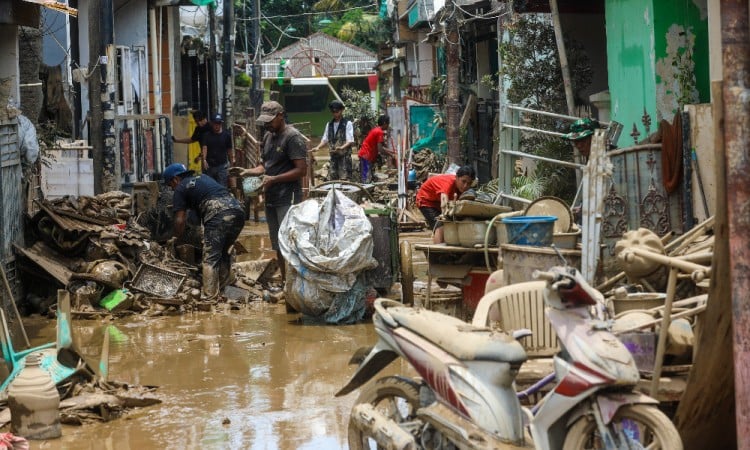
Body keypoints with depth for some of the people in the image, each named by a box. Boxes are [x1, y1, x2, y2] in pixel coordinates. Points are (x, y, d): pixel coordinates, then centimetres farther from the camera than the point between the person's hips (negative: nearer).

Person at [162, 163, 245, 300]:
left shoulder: (180, 189, 12)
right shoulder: (203, 177, 32)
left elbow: (180, 220, 8)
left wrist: (176, 239, 24)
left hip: (218, 213, -7)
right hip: (237, 208, 7)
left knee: (210, 258, -4)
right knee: (223, 253, 21)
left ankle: (209, 296, -10)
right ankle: (224, 288, 21)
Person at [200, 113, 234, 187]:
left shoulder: (226, 135, 3)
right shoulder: (207, 135, 1)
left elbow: (229, 151, 7)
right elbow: (204, 148, -11)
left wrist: (232, 163, 5)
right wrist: (204, 160, -28)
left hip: (222, 166, -1)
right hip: (209, 166, 1)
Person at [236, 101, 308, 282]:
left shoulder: (293, 137, -12)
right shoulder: (268, 136, 14)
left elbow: (301, 170, -17)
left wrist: (273, 179, -20)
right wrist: (251, 171, 0)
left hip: (287, 199, -9)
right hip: (271, 198, 9)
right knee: (278, 245, 14)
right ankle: (284, 281, 22)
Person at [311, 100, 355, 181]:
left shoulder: (347, 124, -3)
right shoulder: (329, 125, 14)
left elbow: (350, 141, -10)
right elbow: (325, 139, 17)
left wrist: (341, 147, -28)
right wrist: (318, 147, -2)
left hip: (344, 157, -5)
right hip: (333, 157, 6)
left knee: (344, 180, -11)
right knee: (331, 180, 2)